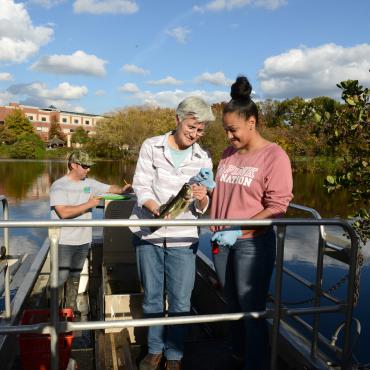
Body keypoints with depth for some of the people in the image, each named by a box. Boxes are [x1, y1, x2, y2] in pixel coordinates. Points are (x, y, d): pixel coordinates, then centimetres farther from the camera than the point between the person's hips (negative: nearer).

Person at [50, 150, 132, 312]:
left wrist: (122, 189, -11)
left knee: (76, 276, 18)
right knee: (60, 278, -1)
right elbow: (64, 213, -21)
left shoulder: (89, 183, 6)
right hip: (64, 242, -6)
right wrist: (89, 204, -19)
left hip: (83, 240, 6)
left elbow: (110, 188, 10)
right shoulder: (59, 186, -11)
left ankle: (72, 306, 32)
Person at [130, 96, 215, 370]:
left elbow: (203, 207, 1)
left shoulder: (203, 159, 1)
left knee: (180, 301, 5)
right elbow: (141, 186, -8)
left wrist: (202, 199, -23)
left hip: (183, 237, 0)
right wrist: (158, 210, -26)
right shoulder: (151, 146, -2)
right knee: (151, 296, 13)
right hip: (149, 233, 0)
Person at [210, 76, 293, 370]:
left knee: (252, 313, 3)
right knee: (233, 307, 19)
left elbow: (277, 207, -15)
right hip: (222, 242, 6)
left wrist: (239, 231, -21)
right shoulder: (229, 153, 9)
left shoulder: (274, 156, -11)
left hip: (252, 244, -6)